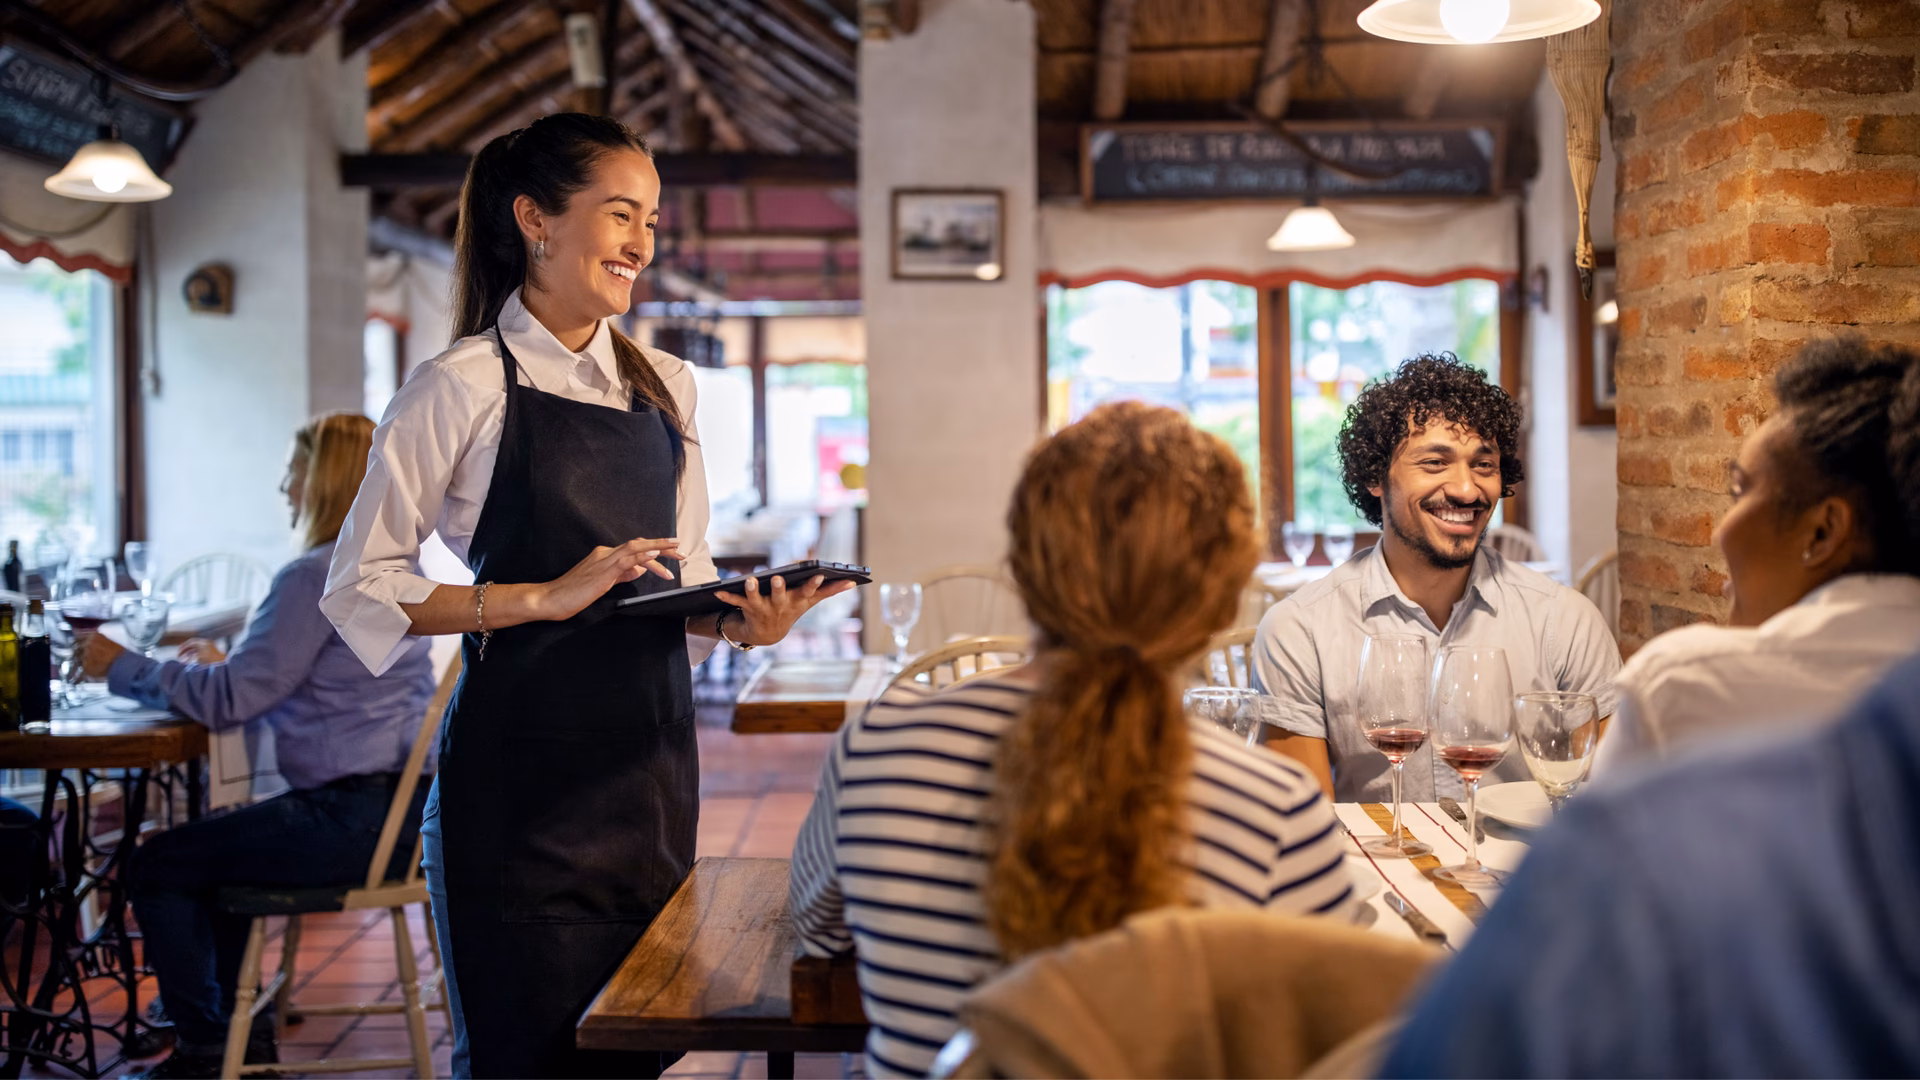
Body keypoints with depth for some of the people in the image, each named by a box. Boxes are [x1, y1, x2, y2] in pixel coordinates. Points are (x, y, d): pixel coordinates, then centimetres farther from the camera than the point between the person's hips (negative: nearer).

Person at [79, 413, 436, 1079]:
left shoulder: (315, 576, -17)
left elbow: (229, 702, -16)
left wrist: (122, 669, -5)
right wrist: (226, 664, 21)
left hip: (351, 815, -10)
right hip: (397, 803, 10)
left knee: (154, 868, 3)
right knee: (209, 848, 28)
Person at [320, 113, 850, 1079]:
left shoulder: (664, 387, 11)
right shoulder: (464, 386, -6)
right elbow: (361, 586, -9)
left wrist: (738, 620, -4)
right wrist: (545, 598, -17)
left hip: (650, 762, 6)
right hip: (520, 772, -5)